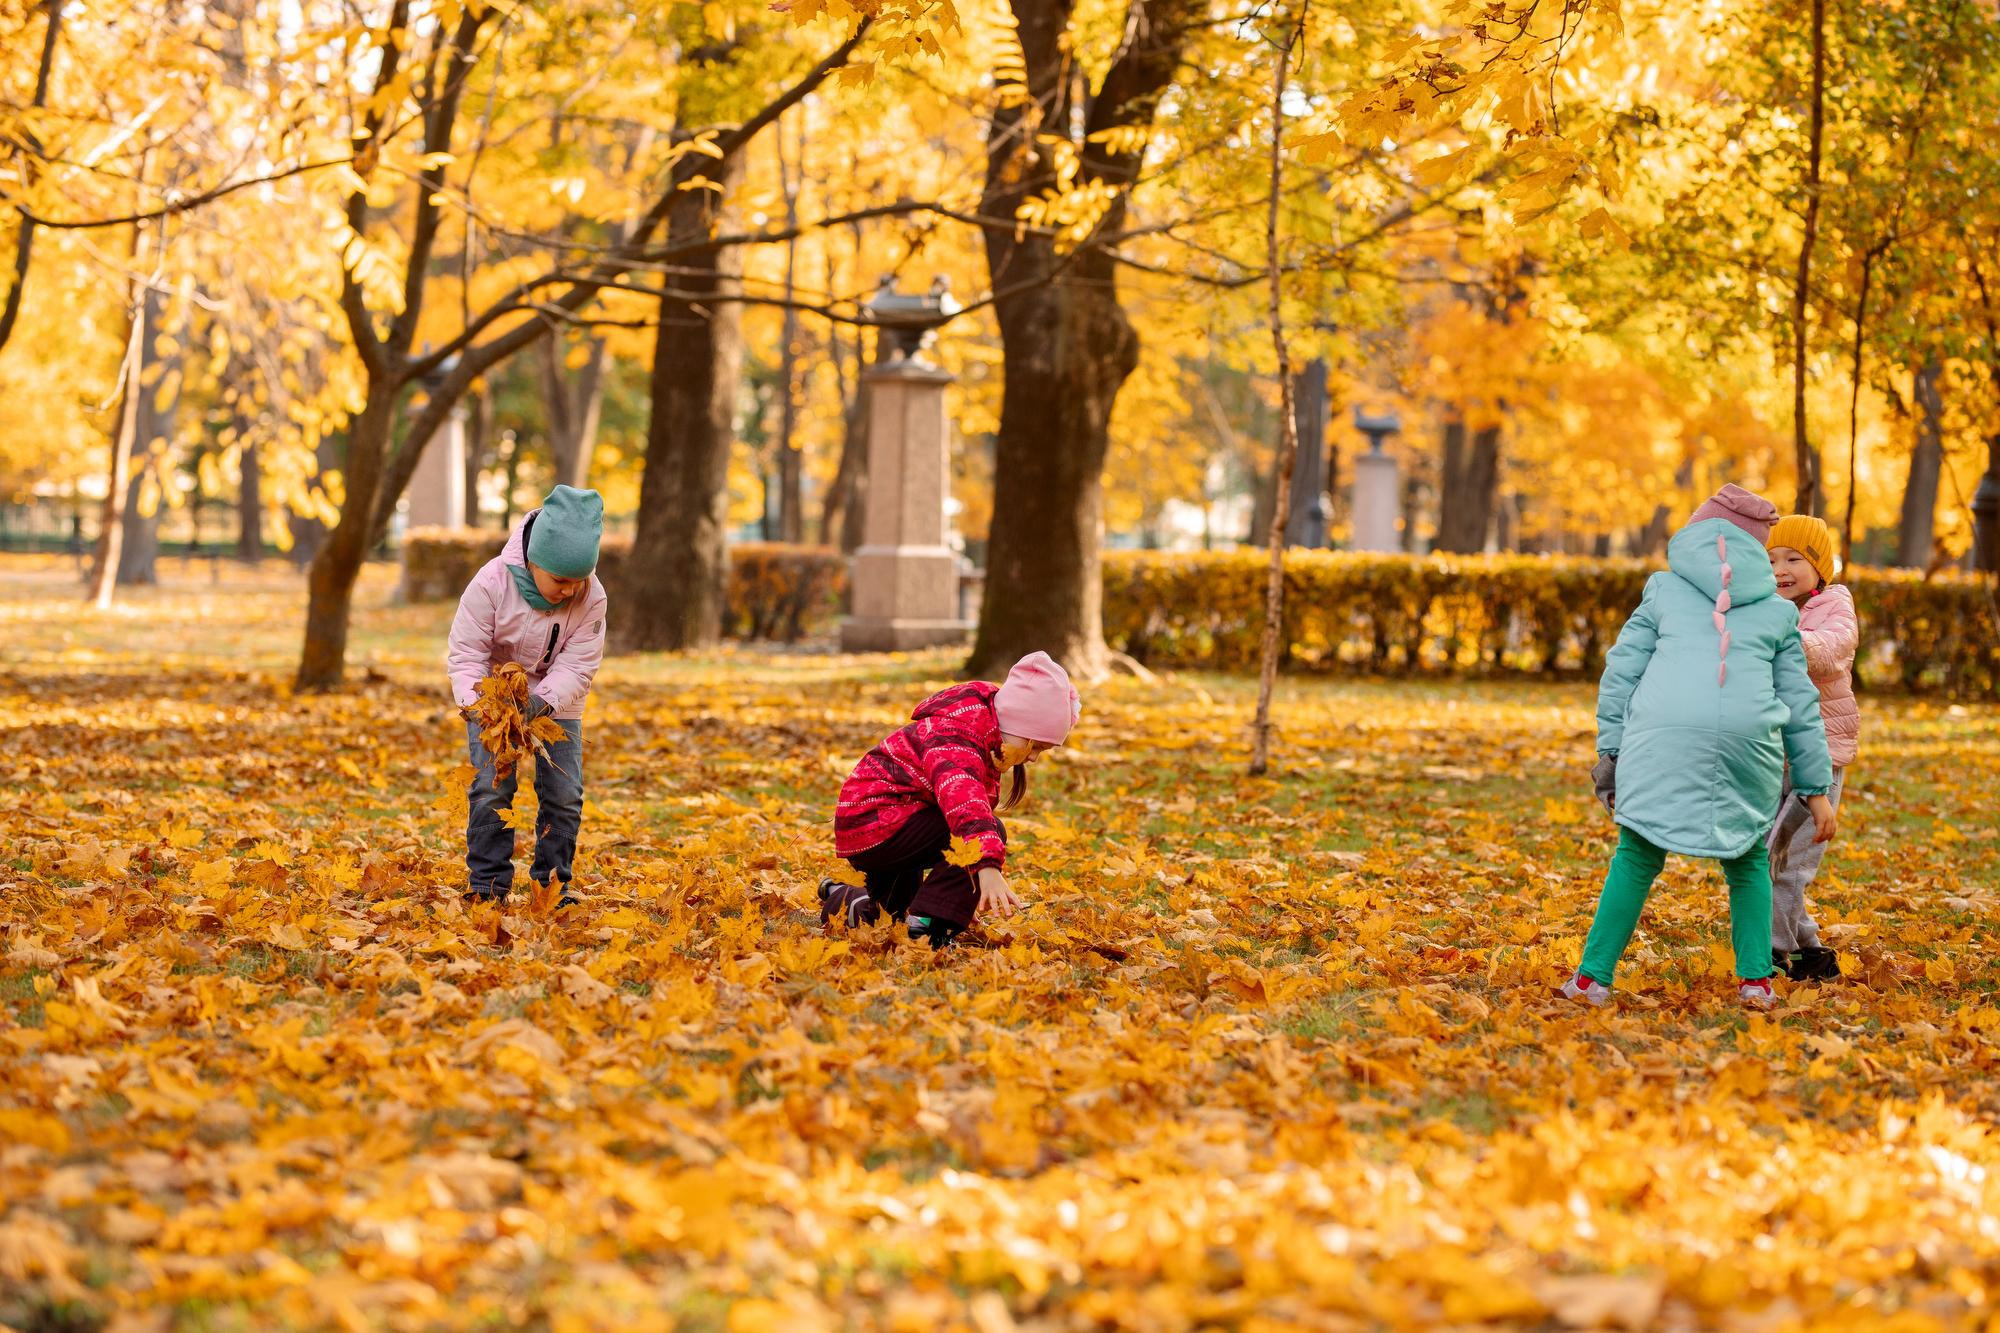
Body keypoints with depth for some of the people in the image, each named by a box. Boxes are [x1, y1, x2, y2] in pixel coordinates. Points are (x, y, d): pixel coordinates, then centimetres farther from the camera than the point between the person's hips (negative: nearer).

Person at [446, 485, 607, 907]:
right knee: (492, 788, -13)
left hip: (557, 701, 2)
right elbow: (466, 651, -19)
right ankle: (487, 884, -3)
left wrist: (544, 700, -38)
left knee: (564, 793, -4)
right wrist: (473, 703, -35)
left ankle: (553, 883, 10)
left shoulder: (591, 598, -21)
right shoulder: (492, 583, -26)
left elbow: (578, 665, -20)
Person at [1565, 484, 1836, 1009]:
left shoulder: (1665, 590, 22)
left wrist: (1610, 750, 15)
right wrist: (1817, 788, 26)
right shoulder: (1776, 611, 23)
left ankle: (1593, 978, 4)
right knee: (1748, 860, 20)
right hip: (1749, 738, 1)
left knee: (1637, 856, 9)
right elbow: (1800, 705, 24)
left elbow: (1621, 670, 15)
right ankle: (1755, 979, 11)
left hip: (1662, 734, -1)